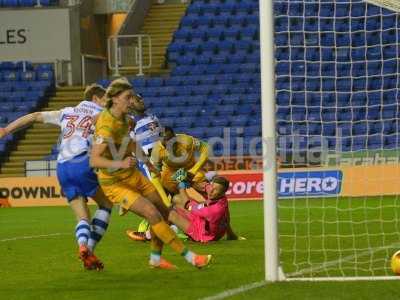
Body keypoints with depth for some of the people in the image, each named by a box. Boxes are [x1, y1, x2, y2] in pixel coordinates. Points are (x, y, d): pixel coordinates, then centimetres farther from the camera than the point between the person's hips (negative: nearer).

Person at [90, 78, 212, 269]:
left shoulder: (123, 118, 0)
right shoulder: (107, 126, -27)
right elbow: (94, 160, -34)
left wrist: (144, 160, 26)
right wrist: (120, 163, -48)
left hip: (131, 175, 9)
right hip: (114, 183, -9)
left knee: (164, 211, 13)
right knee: (152, 213, -20)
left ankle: (156, 258, 31)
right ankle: (190, 257, -15)